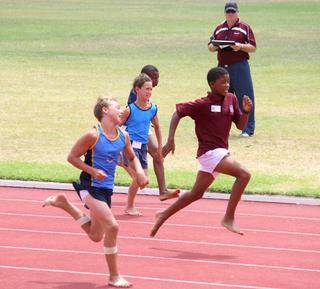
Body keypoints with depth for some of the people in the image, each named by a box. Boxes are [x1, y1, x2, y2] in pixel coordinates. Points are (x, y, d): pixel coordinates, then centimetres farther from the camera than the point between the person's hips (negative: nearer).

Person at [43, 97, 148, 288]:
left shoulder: (123, 137, 4)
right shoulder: (94, 136, -15)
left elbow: (132, 157, 21)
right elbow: (72, 157, -9)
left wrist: (139, 171, 1)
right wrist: (92, 171, -20)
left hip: (107, 189, 8)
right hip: (91, 187, -8)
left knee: (96, 236, 17)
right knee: (112, 226, -20)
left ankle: (63, 203, 34)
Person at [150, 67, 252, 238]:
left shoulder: (231, 99, 7)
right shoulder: (203, 104, -12)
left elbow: (240, 125, 11)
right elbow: (178, 113, -7)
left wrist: (246, 111, -10)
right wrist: (170, 140, -14)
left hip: (220, 152, 8)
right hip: (209, 152, -8)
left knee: (196, 194, 16)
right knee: (243, 174, -23)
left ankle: (164, 215, 30)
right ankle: (229, 218, -21)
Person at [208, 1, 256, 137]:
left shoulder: (244, 28, 3)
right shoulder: (219, 29, 16)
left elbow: (253, 48, -1)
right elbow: (210, 47, 18)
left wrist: (241, 46, -19)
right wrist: (214, 46, -5)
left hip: (240, 66, -4)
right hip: (222, 67, 4)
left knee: (244, 97, -7)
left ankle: (248, 129, -3)